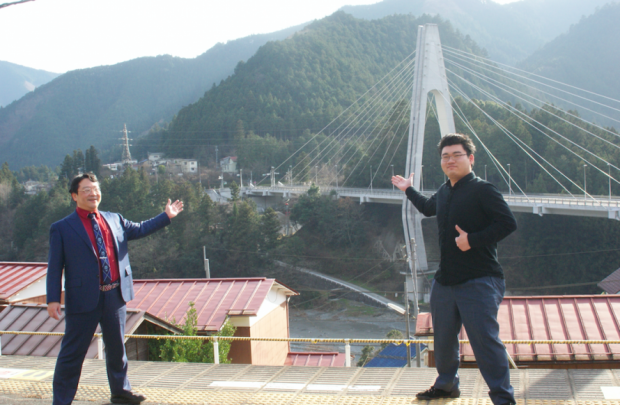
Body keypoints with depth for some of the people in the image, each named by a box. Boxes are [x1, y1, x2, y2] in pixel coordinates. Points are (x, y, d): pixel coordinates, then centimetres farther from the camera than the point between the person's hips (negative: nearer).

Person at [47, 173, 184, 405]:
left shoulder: (114, 220, 11)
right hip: (83, 298, -5)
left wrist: (166, 216, 21)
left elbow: (140, 229, 25)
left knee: (116, 347, 18)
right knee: (73, 353, 1)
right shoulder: (62, 228, -3)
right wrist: (53, 299, -12)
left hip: (115, 296, 5)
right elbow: (55, 267, -5)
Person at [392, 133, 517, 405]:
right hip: (445, 280, 8)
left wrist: (473, 240, -23)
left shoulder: (482, 190, -10)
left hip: (479, 281, -8)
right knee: (443, 339, 18)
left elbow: (508, 223, -19)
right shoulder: (444, 192, 14)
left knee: (485, 339, -12)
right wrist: (408, 190, 46)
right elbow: (428, 208, 38)